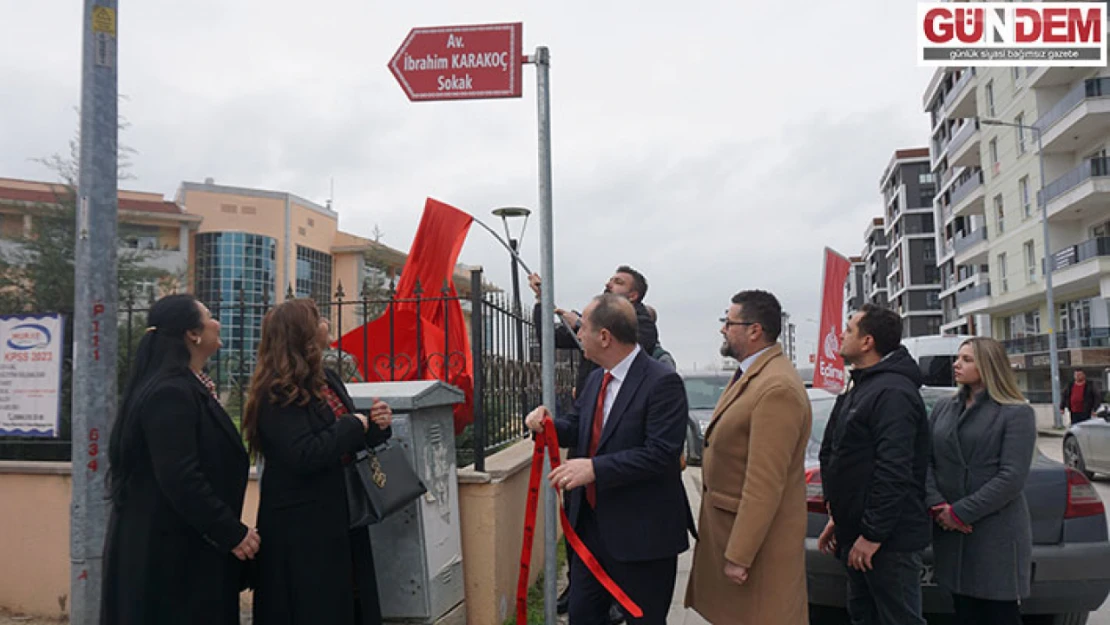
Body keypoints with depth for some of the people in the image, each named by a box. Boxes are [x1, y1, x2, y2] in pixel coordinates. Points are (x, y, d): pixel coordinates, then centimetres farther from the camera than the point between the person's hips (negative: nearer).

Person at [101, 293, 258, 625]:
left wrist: (207, 401, 9)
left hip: (178, 542, 10)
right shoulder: (171, 393, -21)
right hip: (171, 548, -10)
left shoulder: (184, 387, 11)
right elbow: (180, 478, -27)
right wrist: (232, 533, -21)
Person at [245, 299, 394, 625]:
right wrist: (354, 426, -17)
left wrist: (376, 425, -2)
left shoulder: (327, 379, 9)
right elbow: (303, 455, -27)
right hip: (300, 528, -8)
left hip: (339, 518, 8)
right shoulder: (277, 394, -17)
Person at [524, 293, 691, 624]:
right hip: (590, 524, 8)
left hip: (641, 534, -7)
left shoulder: (662, 382, -19)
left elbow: (661, 452, -25)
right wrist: (549, 423, -6)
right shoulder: (596, 379, 8)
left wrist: (595, 468, -29)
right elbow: (577, 428, 16)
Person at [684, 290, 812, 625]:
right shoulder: (750, 375, 8)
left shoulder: (777, 389, -25)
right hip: (728, 523, 9)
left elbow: (765, 484, -26)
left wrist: (739, 556, -22)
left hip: (758, 536, -9)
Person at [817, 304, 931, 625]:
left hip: (889, 539, -10)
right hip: (858, 532, 10)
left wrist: (872, 535, -23)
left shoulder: (893, 393, -19)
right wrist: (839, 516, 18)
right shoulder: (860, 387, 15)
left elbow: (894, 472, -25)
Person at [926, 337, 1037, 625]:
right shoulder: (943, 409, 12)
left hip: (997, 536, -5)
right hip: (950, 534, 5)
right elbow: (925, 461, 6)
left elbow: (1012, 477, -13)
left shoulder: (1017, 413, -5)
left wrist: (961, 512, -15)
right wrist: (937, 505, -10)